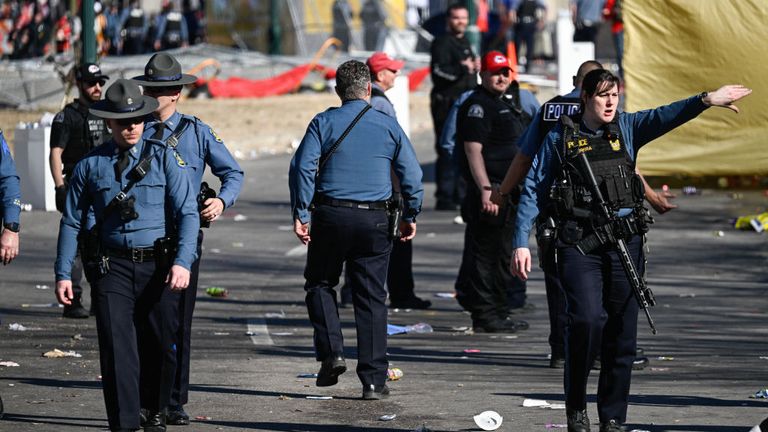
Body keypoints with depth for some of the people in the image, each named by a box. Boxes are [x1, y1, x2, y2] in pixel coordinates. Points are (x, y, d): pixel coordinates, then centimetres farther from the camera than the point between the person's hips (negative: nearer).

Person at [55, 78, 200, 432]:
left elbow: (187, 214, -4)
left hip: (159, 267, 0)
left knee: (160, 345, 7)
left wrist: (182, 262, -17)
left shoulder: (165, 158, 1)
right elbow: (71, 221, 10)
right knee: (117, 345, -11)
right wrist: (63, 274, 4)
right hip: (113, 266, 0)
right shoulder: (90, 165, 5)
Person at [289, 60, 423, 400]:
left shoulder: (323, 123, 1)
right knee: (371, 299, 5)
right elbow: (412, 174, 4)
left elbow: (302, 167, -8)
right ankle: (373, 380, 3)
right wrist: (410, 216, 15)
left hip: (330, 216, -1)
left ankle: (331, 352, 0)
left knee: (320, 283, 19)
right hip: (374, 220, 1)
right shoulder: (388, 126, 5)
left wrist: (300, 214, -6)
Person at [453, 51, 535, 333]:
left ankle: (498, 314, 20)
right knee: (487, 254, -8)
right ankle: (485, 315, -7)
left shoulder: (506, 106, 21)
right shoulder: (477, 106, -11)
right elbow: (473, 150, -19)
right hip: (491, 192, -10)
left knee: (502, 254, 14)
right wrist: (485, 190, -25)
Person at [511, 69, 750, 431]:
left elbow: (663, 117, -7)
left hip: (625, 242, 3)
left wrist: (705, 101, -26)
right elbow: (533, 191, 4)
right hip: (579, 243, -3)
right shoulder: (561, 137, 4)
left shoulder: (626, 129, 10)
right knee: (587, 320, -19)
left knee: (622, 333, 4)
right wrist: (521, 243, -3)